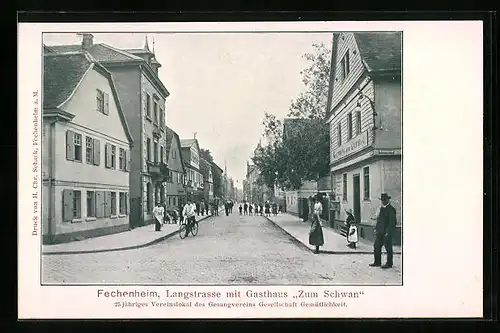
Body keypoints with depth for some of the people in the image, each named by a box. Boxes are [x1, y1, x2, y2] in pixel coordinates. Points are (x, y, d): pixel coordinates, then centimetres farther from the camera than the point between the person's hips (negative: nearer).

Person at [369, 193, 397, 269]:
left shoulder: (391, 209, -10)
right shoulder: (381, 208, 14)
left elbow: (392, 222, -14)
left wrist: (388, 232, -18)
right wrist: (376, 228, 12)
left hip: (387, 232, -8)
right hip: (380, 232, 8)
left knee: (388, 248, 2)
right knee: (376, 246, 8)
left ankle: (389, 263, 13)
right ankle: (377, 262, 18)